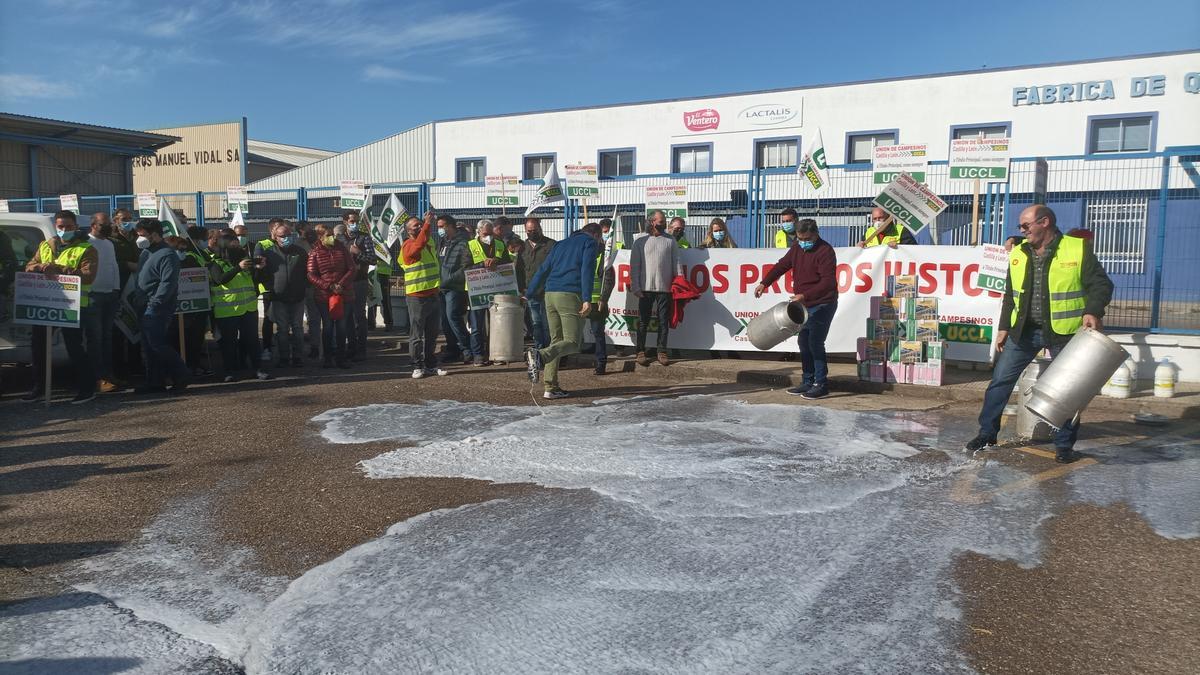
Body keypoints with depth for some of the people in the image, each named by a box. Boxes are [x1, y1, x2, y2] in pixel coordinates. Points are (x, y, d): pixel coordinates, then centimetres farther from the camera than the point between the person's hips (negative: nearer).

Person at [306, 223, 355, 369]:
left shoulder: (342, 248, 2)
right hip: (323, 296, -1)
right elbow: (311, 275, -5)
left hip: (343, 294, 1)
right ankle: (327, 358, 14)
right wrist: (329, 286, -15)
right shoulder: (315, 253, -1)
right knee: (327, 326, 4)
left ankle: (341, 357, 13)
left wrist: (341, 284, -14)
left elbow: (352, 269, -1)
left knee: (342, 326, 4)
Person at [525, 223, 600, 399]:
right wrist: (587, 299, -16)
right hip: (570, 295, -7)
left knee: (556, 340, 11)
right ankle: (539, 355, -34)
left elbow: (543, 270, 21)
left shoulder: (561, 244, 26)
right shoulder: (590, 243, 7)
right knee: (572, 342, -8)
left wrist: (528, 294, 22)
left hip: (550, 295, 7)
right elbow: (586, 271, -9)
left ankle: (550, 387, 5)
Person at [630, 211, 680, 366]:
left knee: (663, 321, 4)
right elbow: (634, 266, 4)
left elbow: (676, 264, 9)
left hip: (664, 288, 1)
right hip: (646, 288, -1)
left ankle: (662, 352, 11)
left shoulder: (670, 241, 11)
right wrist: (635, 286, -4)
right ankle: (641, 352, 9)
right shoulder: (640, 242, 7)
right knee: (643, 321, 2)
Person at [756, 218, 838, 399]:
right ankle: (807, 382, 17)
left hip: (822, 304, -9)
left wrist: (805, 296, -32)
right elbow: (782, 265, 13)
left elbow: (828, 282, -24)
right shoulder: (797, 248, 8)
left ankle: (821, 385, -3)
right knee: (803, 342, 10)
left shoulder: (825, 251, -17)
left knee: (815, 343, -11)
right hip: (804, 304, 9)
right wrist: (765, 283, 0)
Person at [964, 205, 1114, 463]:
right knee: (1000, 380, 2)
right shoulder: (1018, 254, 6)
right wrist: (1003, 328, 11)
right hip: (1024, 330, 4)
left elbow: (1101, 284, -6)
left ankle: (1064, 445, 19)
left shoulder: (1078, 249, -7)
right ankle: (987, 433, 14)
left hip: (1065, 332, -3)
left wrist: (1093, 312, -23)